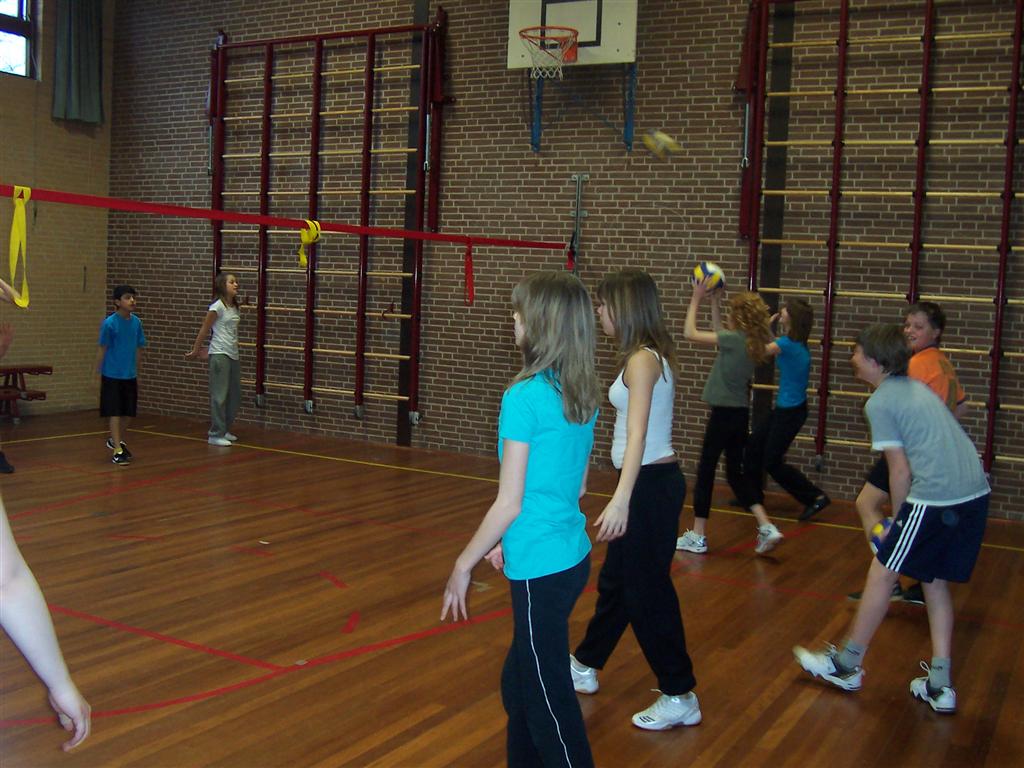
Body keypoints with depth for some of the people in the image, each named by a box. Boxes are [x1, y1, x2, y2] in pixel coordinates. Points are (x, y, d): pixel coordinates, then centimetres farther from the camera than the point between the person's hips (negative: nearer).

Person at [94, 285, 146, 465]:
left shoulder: (136, 322, 1)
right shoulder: (109, 323, -12)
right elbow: (102, 349, -6)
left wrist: (137, 373, 14)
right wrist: (97, 374, -4)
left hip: (130, 376, 5)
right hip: (112, 376, -5)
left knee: (129, 413, 13)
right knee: (115, 413, -3)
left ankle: (115, 440, 36)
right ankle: (117, 451, 2)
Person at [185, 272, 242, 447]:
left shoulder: (234, 307, 11)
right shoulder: (217, 307, -10)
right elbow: (204, 330, -4)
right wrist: (195, 351, 2)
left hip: (233, 355, 8)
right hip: (220, 354, -8)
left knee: (235, 395, 12)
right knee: (220, 395, -5)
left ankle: (224, 429, 24)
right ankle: (216, 434, 2)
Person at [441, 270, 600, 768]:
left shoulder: (524, 398, -18)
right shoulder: (583, 396, 5)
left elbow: (509, 504, -16)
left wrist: (463, 564, -5)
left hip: (541, 570, -8)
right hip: (573, 556, 8)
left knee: (549, 700, 5)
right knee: (518, 682, 22)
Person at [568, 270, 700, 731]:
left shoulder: (642, 360, -19)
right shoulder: (652, 355, 9)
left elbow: (637, 434, -30)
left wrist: (622, 498, -38)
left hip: (650, 484, -10)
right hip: (650, 481, 10)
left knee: (647, 589, 0)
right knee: (616, 579, 21)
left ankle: (679, 697, 13)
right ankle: (585, 665, 38)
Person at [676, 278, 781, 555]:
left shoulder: (735, 340, -17)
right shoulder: (752, 342, 5)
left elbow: (690, 333, -12)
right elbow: (719, 333, 23)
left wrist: (696, 298, -2)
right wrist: (714, 300, 22)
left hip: (724, 414, -8)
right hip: (740, 414, 8)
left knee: (706, 470, 3)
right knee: (735, 473, 17)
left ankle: (697, 536, 10)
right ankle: (766, 528, 9)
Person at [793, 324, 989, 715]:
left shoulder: (880, 403, -6)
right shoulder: (918, 389, 19)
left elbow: (900, 470, -9)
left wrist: (899, 520, 5)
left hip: (935, 499, -8)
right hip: (976, 493, 9)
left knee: (882, 574, 7)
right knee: (935, 582, 18)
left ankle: (848, 664, 19)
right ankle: (940, 686, 18)